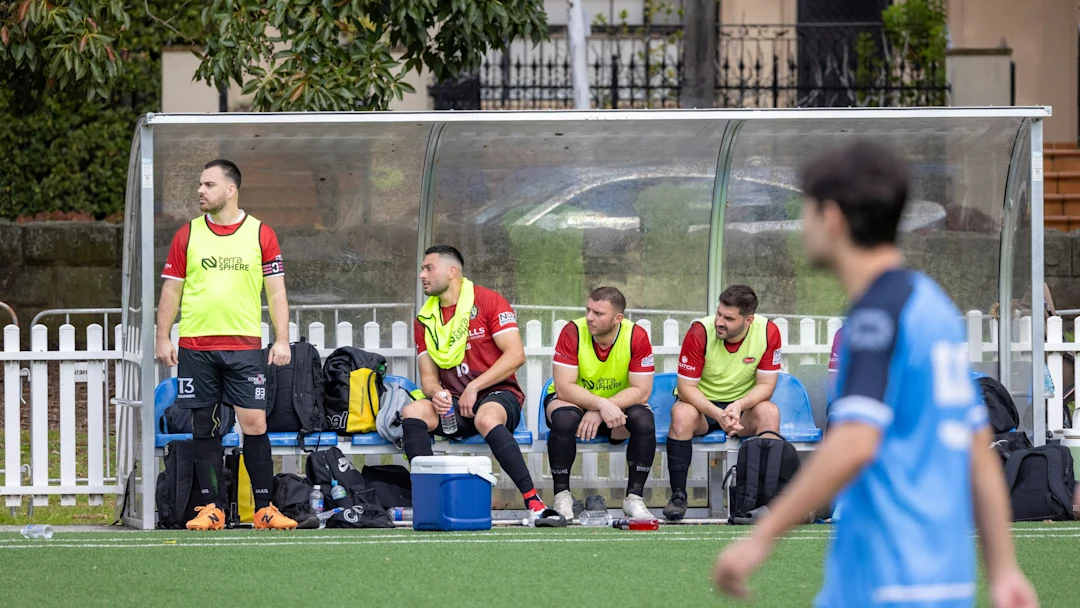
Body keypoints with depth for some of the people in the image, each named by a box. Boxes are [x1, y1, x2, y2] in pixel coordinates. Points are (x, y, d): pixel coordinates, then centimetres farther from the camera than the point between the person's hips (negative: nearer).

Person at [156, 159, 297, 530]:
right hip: (195, 346, 2)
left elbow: (276, 291, 5)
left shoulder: (260, 234, 4)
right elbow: (172, 289, 11)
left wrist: (282, 340, -2)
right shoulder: (187, 235, 8)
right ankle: (212, 508, 7)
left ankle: (264, 508, -1)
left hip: (245, 346, -1)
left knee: (254, 423, -6)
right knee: (204, 427, 2)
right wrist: (162, 338, 4)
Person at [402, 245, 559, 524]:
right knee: (412, 412, -25)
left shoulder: (487, 301, -2)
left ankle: (534, 503, -41)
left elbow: (515, 355, -10)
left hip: (497, 396, -5)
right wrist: (436, 393, -13)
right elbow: (428, 376, 12)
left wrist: (473, 388, -15)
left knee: (487, 419, -40)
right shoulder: (425, 320, 14)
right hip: (452, 406, 5)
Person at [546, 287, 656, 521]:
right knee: (565, 419, -35)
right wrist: (603, 405, -37)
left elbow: (641, 392, -19)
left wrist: (599, 413, -29)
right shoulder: (573, 332, -20)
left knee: (644, 420, -29)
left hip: (618, 406, 1)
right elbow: (564, 388, -24)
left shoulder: (637, 336, -17)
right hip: (574, 402, -1)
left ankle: (634, 497, -17)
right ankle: (562, 496, -19)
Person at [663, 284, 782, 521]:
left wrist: (739, 406, -31)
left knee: (769, 412, -30)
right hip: (701, 404, -1)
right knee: (682, 413, -35)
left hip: (743, 406, 1)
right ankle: (678, 495, -28)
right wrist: (717, 414, -34)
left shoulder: (768, 332, -14)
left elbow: (766, 385, -10)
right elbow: (686, 386, -18)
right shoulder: (700, 331, -19)